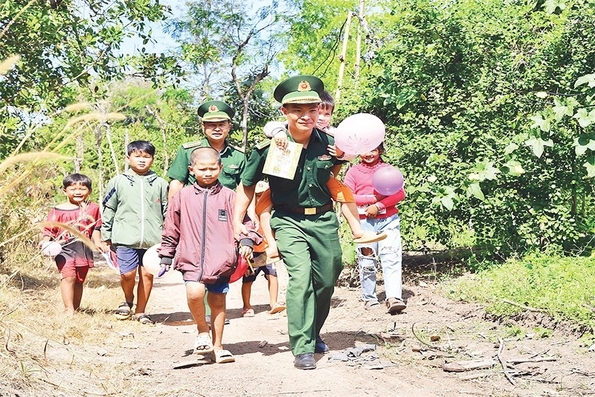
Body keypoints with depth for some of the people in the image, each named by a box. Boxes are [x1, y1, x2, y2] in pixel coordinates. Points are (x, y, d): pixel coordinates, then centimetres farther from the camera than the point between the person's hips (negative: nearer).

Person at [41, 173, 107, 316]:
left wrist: (97, 242, 4)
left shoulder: (93, 208, 5)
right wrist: (45, 241, -16)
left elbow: (96, 228, 15)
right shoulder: (58, 210, -2)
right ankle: (69, 310, -17)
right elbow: (49, 229, 0)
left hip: (84, 250, 3)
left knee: (79, 280, 12)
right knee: (68, 277, -18)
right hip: (65, 249, -3)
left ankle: (76, 309, 24)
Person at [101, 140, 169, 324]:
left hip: (152, 239, 1)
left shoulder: (160, 184, 8)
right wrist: (106, 237, 8)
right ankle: (128, 301, 22)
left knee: (147, 274, 5)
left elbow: (167, 212, 11)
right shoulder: (118, 182, 6)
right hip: (126, 238, -1)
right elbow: (108, 210, 10)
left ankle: (140, 311, 19)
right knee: (127, 273, -7)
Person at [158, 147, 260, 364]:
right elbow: (171, 229, 14)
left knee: (217, 301, 7)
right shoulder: (182, 197, 6)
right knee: (194, 292, -23)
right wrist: (166, 256, 15)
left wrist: (246, 240, -12)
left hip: (220, 261, 1)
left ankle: (217, 346, 23)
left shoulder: (228, 197, 4)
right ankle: (202, 329, 5)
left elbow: (243, 222, 6)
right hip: (192, 260, 0)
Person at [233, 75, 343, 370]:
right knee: (300, 276, -20)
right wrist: (237, 221, -7)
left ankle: (314, 333, 37)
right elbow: (247, 186, -1)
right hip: (289, 221, -4)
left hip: (324, 220, 4)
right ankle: (302, 349, -15)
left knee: (327, 280, 11)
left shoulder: (328, 143, -5)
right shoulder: (269, 148, -12)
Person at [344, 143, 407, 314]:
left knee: (391, 258, -11)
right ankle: (369, 298, 14)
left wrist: (378, 206, -12)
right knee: (366, 261, 3)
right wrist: (374, 198, -9)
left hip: (389, 220, 0)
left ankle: (393, 298, -19)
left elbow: (400, 193, 0)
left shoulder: (388, 169, 10)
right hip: (365, 222, 0)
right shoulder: (354, 172, 8)